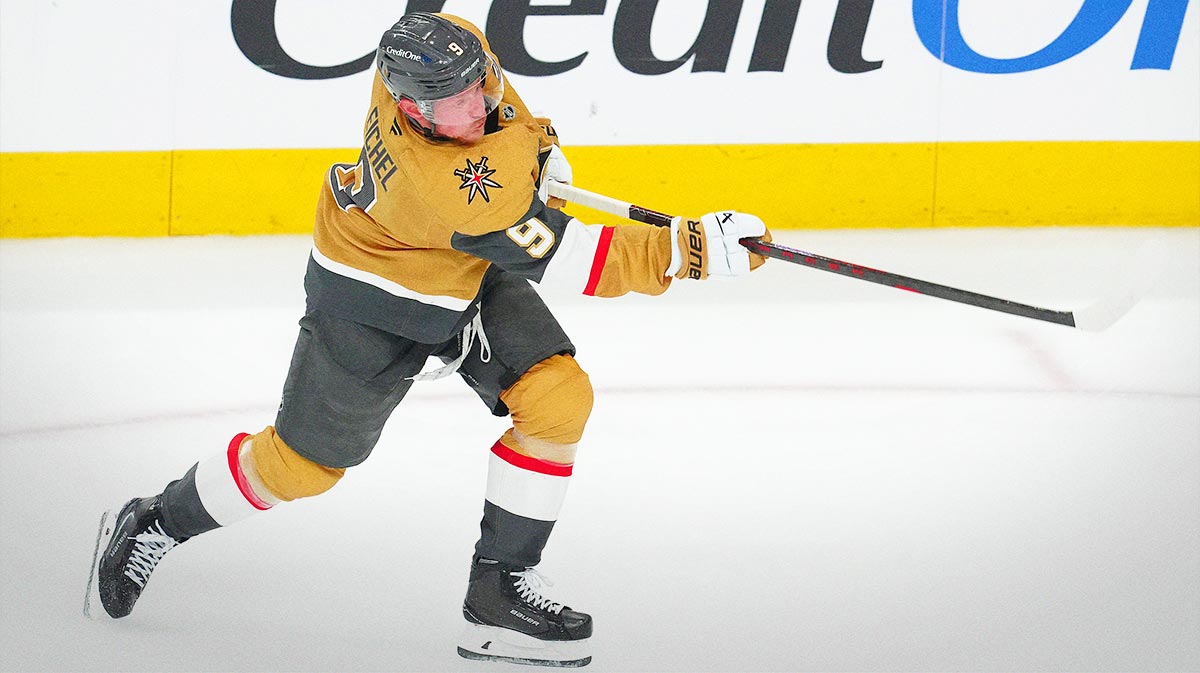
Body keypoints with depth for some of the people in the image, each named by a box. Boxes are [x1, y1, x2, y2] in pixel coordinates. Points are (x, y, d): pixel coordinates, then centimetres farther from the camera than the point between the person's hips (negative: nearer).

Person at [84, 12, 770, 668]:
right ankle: (155, 524, 31)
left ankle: (501, 589, -2)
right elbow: (559, 260, -40)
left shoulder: (455, 44, -24)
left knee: (558, 397, -10)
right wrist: (692, 249, -40)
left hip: (470, 272, 7)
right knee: (303, 463, 6)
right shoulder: (448, 186, -43)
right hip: (373, 298, -7)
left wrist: (534, 140, 0)